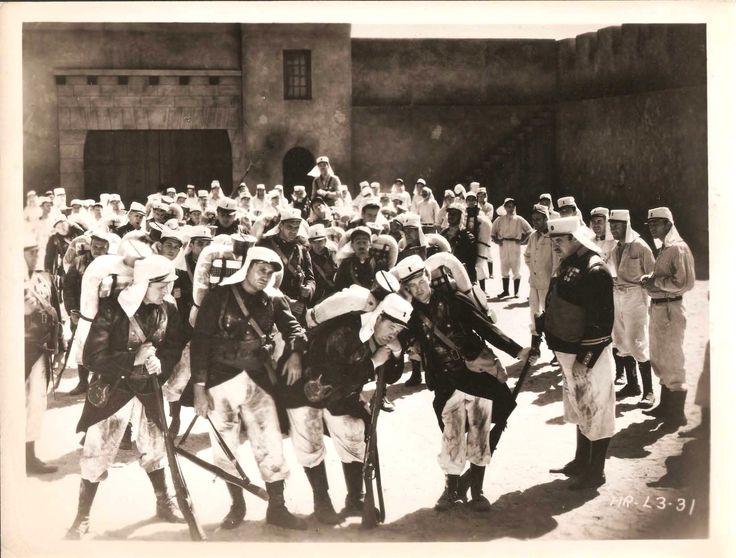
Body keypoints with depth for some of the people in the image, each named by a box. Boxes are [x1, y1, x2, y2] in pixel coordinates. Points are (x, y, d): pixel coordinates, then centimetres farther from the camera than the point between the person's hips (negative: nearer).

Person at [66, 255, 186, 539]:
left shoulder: (168, 310, -5)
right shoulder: (112, 309, -19)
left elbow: (176, 348, -2)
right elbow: (93, 358, -20)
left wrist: (160, 362, -24)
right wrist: (133, 359, -28)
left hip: (148, 390, 4)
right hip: (113, 390, -4)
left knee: (154, 448, 18)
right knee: (96, 454, -1)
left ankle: (164, 503, 38)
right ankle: (82, 518, 12)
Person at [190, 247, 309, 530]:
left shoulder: (274, 299, 6)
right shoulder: (218, 296, -4)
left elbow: (293, 327, 0)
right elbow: (200, 341, -7)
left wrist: (295, 352, -24)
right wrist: (199, 386, -12)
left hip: (257, 379, 2)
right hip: (220, 380, -2)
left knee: (270, 443, -2)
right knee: (225, 448, 6)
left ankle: (277, 508, 10)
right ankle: (237, 505, 24)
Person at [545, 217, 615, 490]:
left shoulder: (595, 271, -20)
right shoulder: (568, 265, 8)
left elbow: (601, 321, -22)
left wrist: (586, 359, -22)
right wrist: (556, 343, 18)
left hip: (588, 354, -10)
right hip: (568, 351, 10)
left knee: (595, 411, 2)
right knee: (579, 409, 21)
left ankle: (595, 472, 12)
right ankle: (581, 462, 35)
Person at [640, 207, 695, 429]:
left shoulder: (678, 248, -14)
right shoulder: (663, 249, 14)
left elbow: (685, 283, -21)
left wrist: (656, 282, -17)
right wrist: (649, 279, 6)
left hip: (670, 310, -10)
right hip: (657, 309, 10)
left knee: (672, 362, -1)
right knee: (659, 361, 18)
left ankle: (677, 414, 9)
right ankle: (665, 406, 31)